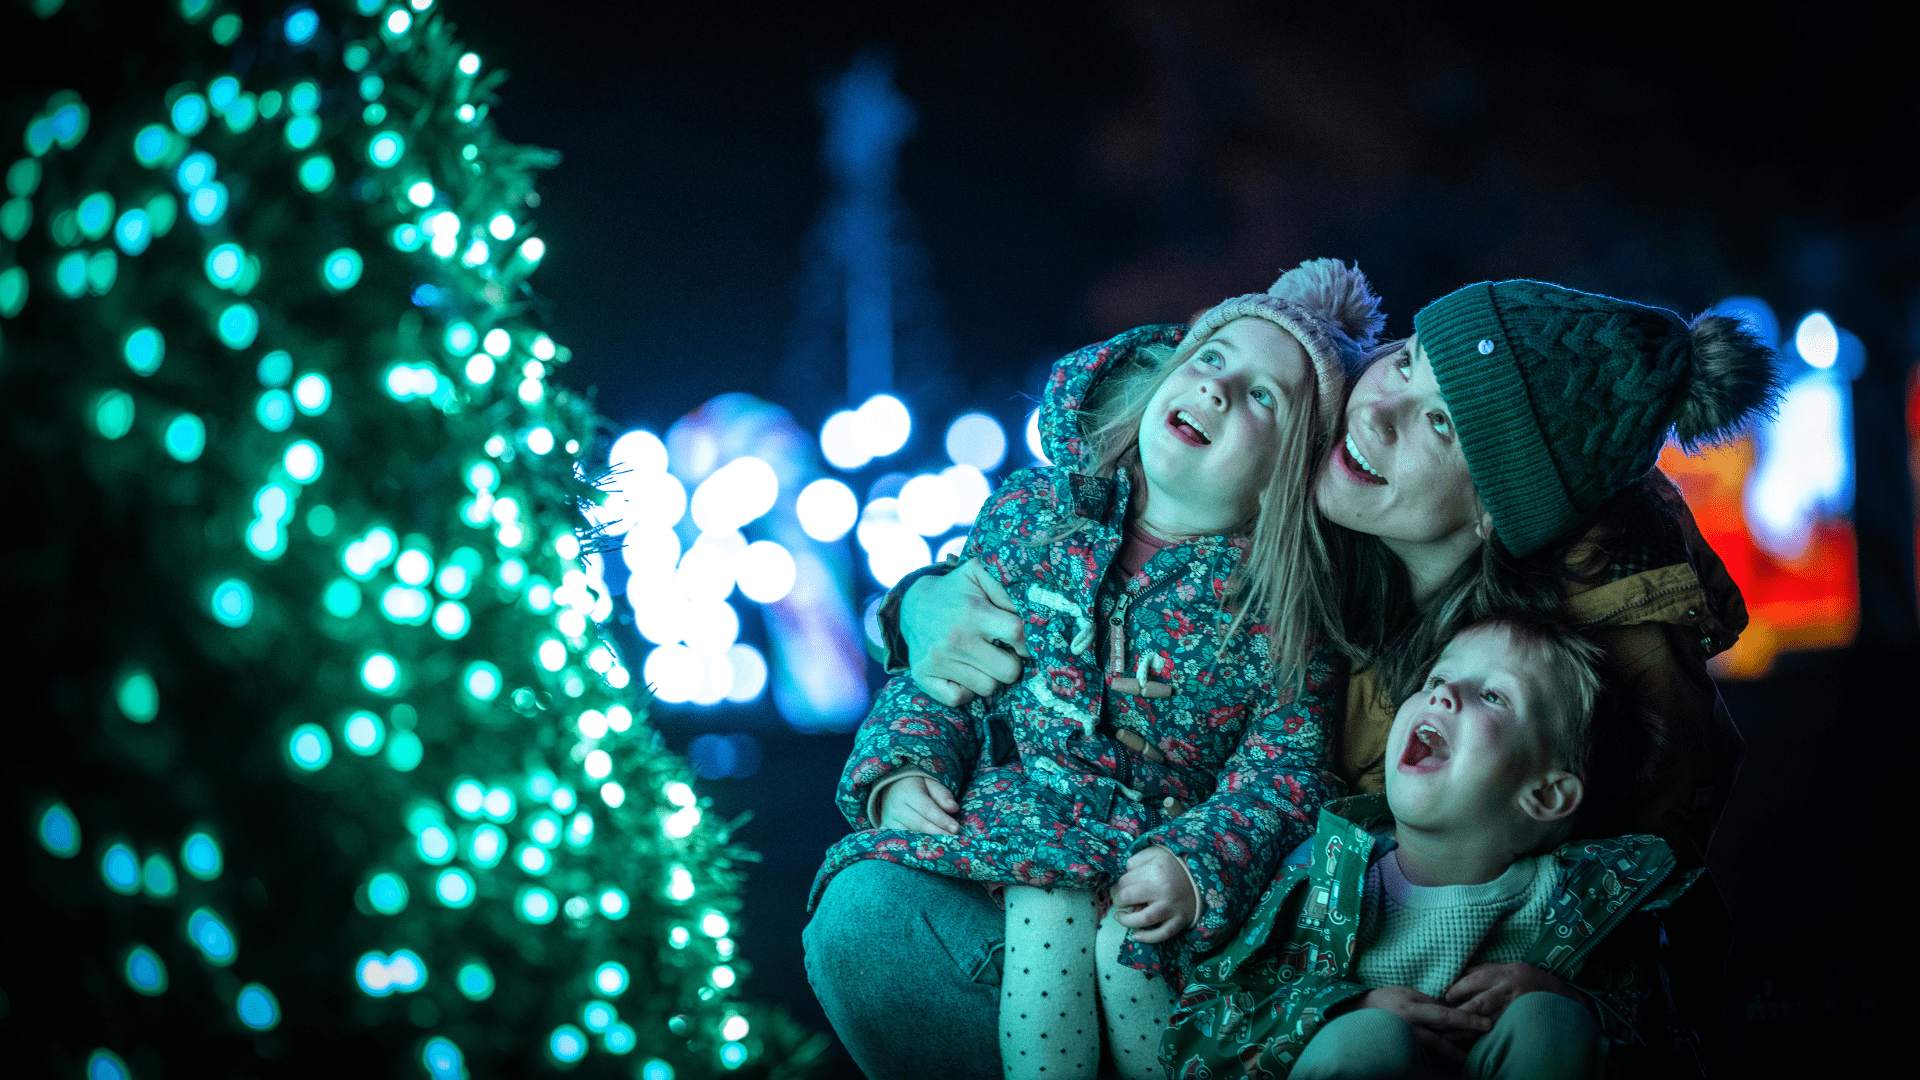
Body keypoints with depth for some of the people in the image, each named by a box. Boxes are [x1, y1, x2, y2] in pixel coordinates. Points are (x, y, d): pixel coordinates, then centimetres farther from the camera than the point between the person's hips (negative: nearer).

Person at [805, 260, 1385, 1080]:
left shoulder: (1286, 606, -1)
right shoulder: (1035, 510, 6)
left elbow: (1288, 769, -6)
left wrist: (1198, 865, -23)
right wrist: (901, 769, -8)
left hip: (1154, 858, -1)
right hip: (1000, 826, 2)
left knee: (1121, 932, -35)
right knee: (861, 906, -28)